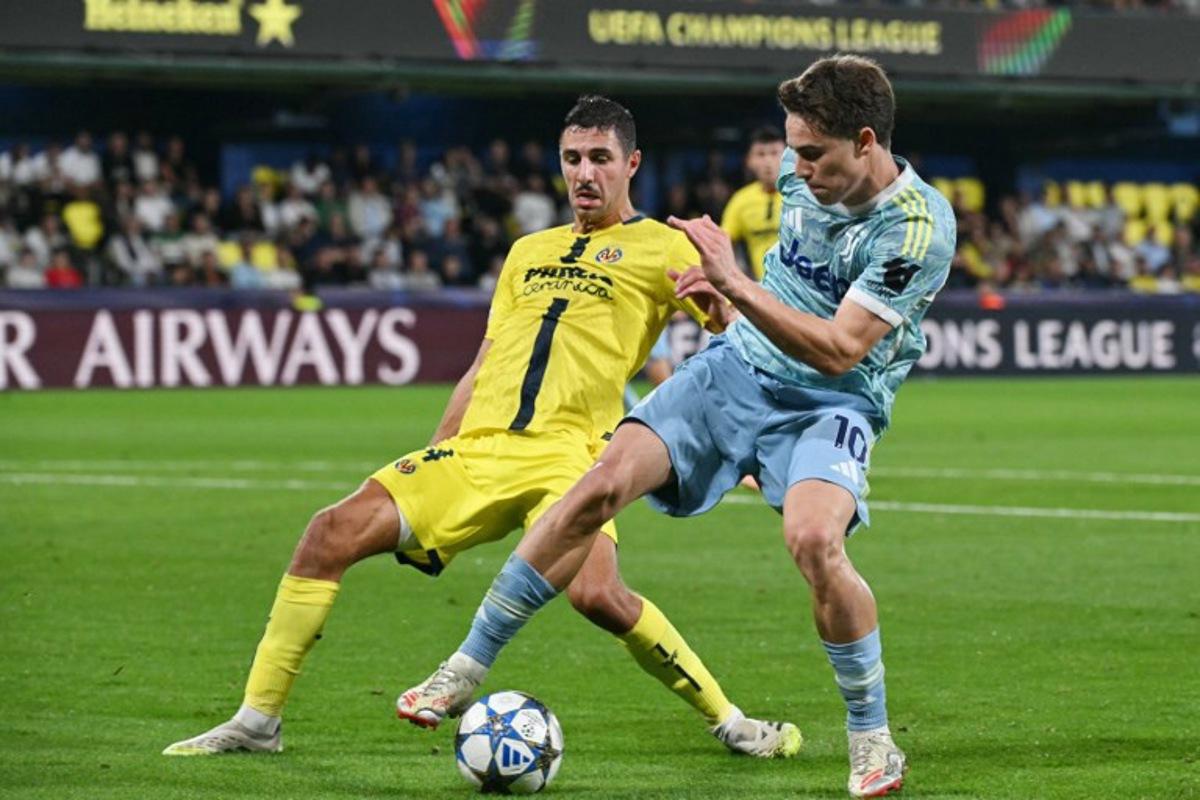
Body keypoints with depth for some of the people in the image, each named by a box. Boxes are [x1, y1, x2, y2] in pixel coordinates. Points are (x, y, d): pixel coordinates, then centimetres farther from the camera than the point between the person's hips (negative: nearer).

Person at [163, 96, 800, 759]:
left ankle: (728, 722, -10)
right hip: (477, 446, 5)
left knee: (597, 594, -30)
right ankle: (256, 721, -1)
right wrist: (428, 467, 22)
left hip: (567, 454, -5)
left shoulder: (661, 247, 8)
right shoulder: (529, 251, 25)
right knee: (333, 532, -10)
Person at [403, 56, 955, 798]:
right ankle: (466, 668, -4)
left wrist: (735, 284, -31)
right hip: (736, 366, 5)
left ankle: (873, 739, -10)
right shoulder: (803, 173, -2)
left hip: (829, 404, -5)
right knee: (602, 484, -13)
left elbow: (838, 352, -27)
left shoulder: (920, 227, -22)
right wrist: (726, 285, 9)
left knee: (814, 538, -33)